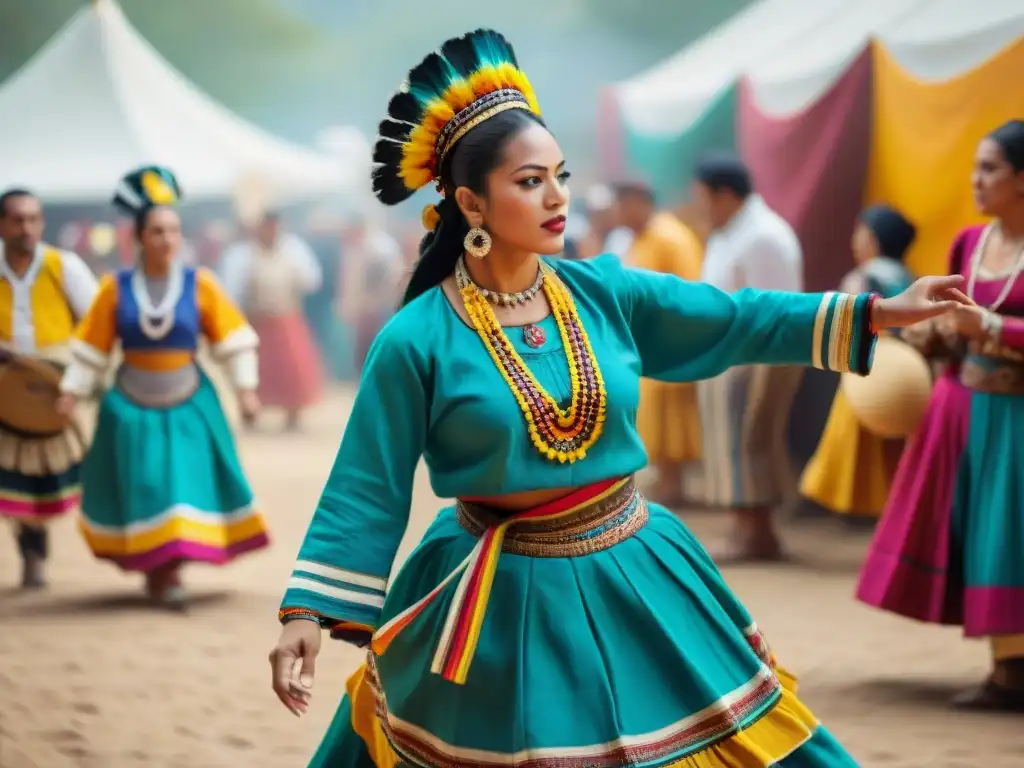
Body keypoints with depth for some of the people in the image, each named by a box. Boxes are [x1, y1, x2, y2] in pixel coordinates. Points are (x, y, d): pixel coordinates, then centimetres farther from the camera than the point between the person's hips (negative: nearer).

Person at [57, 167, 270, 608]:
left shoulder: (200, 284, -7)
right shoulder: (115, 288, -6)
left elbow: (231, 337, -1)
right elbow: (93, 345, 1)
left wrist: (245, 385, -6)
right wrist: (72, 390, 0)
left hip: (188, 405, 0)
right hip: (132, 406, 0)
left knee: (185, 481, -2)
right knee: (143, 487, -1)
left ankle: (170, 569, 9)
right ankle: (156, 570, 10)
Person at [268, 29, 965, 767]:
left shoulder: (604, 292, -2)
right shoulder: (417, 340, -13)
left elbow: (735, 322, 3)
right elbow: (366, 492, -11)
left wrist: (879, 312, -2)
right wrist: (308, 614, -16)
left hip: (633, 583, 4)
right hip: (503, 605, -4)